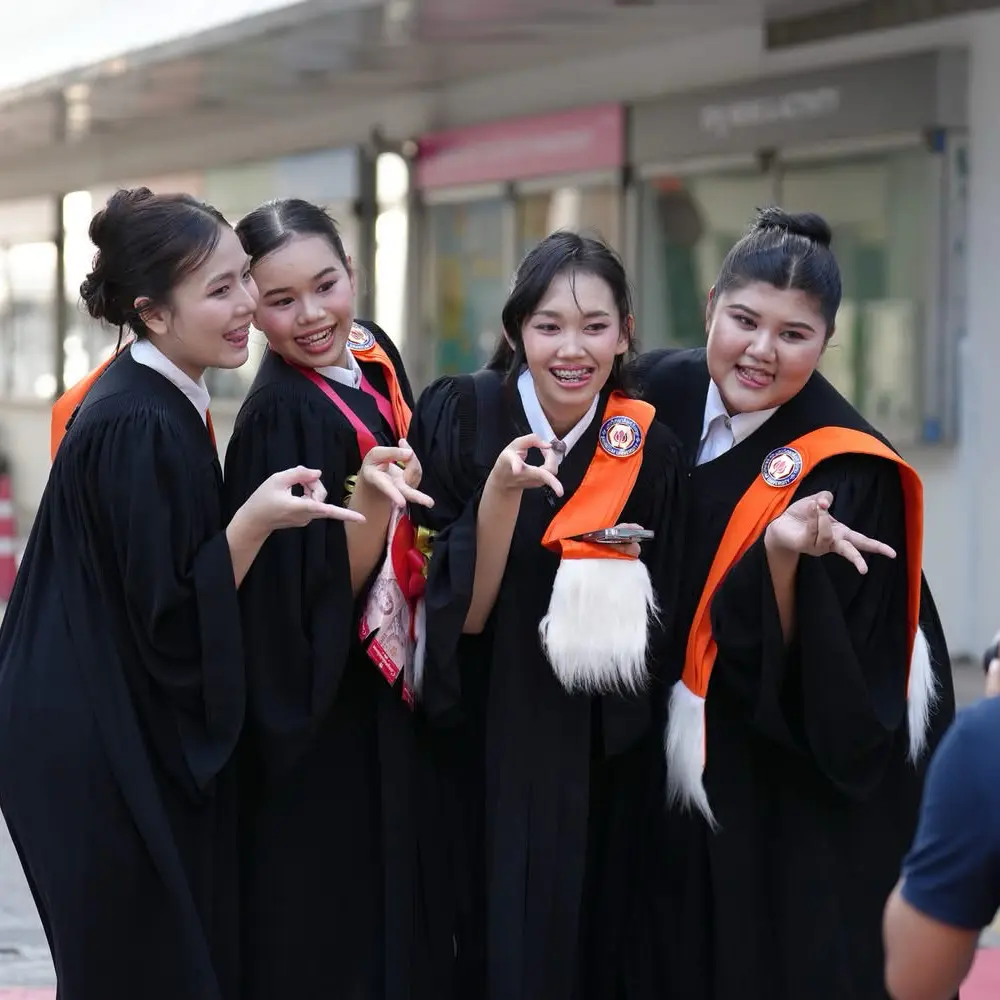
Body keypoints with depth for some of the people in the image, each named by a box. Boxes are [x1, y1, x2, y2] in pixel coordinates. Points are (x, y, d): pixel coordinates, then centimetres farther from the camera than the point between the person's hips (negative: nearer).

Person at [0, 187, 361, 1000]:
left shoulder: (152, 403, 7)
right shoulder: (139, 428, -23)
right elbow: (171, 616, -21)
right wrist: (256, 522, -29)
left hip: (113, 735, 10)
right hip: (103, 757, -10)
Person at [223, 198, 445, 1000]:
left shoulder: (374, 356, 1)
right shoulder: (280, 416, -23)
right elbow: (316, 595, -25)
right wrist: (369, 499, -37)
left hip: (388, 695, 8)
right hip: (319, 722, -8)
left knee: (391, 902, 19)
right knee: (324, 932, 0)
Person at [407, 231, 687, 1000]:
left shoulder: (648, 452, -4)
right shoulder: (459, 418, -10)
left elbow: (658, 638, 4)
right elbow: (463, 610, -14)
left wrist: (620, 600, -16)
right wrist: (501, 491, -27)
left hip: (598, 762, 2)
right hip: (480, 749, -2)